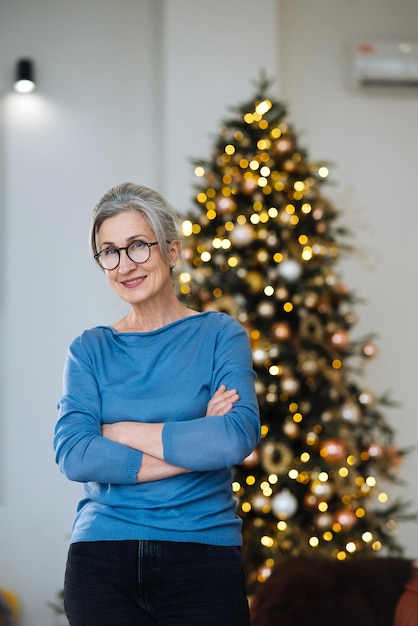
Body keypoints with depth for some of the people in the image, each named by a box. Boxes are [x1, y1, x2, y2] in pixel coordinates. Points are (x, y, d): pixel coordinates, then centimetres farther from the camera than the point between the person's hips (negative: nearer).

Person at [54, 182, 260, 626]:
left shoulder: (220, 335, 2)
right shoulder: (89, 351, 7)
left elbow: (238, 438, -14)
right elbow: (73, 455, -8)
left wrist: (121, 431, -8)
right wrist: (195, 444, -12)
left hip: (204, 553, -1)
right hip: (101, 557, 1)